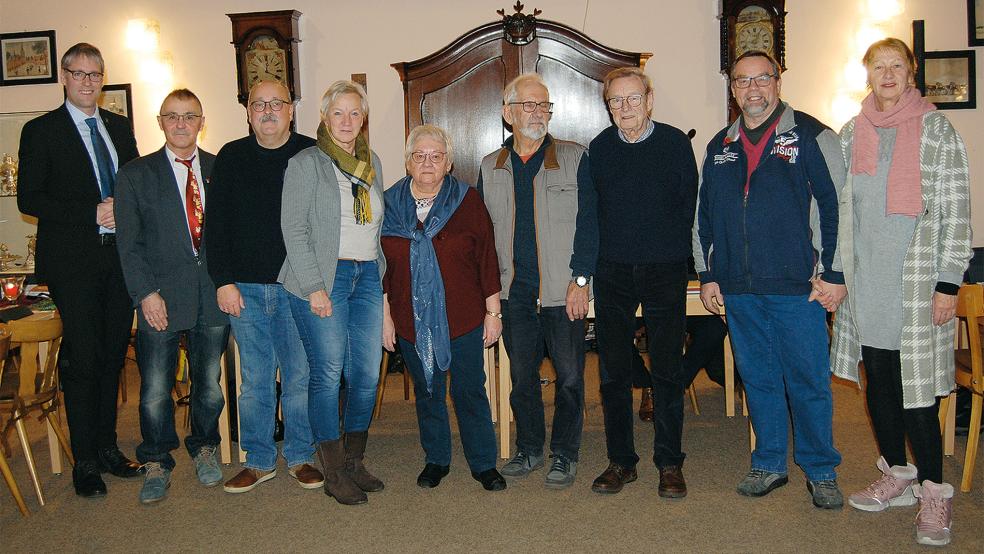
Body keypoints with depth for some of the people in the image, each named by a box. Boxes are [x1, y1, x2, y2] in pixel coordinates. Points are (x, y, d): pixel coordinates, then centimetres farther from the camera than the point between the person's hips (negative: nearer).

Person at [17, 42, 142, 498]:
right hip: (73, 260, -5)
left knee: (114, 355, 10)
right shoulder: (41, 131, -1)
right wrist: (92, 214, -15)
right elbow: (29, 199, -7)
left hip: (120, 255, 5)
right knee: (83, 360, -4)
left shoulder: (119, 127, 14)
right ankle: (85, 461, 9)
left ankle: (108, 447, 23)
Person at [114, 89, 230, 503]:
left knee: (210, 383, 11)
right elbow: (129, 243, 0)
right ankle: (156, 464, 20)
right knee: (155, 389, 1)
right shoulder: (135, 174, 5)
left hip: (214, 295, 2)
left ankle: (204, 448, 33)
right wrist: (146, 293, -9)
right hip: (162, 297, -1)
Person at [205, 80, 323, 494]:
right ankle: (259, 461, 21)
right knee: (255, 379, 8)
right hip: (246, 288, 2)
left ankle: (301, 457, 20)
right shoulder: (231, 158, 7)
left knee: (300, 377, 6)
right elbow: (216, 224, 6)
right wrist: (223, 281, -2)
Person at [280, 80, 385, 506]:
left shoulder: (372, 164, 15)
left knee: (367, 374, 4)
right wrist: (314, 286, -13)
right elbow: (293, 229, -8)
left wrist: (380, 274, 12)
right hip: (323, 278, -5)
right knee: (328, 374, -3)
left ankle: (354, 461, 20)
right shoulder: (306, 163, -3)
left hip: (367, 276, 6)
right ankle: (334, 474, 8)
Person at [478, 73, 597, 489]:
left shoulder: (574, 159, 0)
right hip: (515, 293, 3)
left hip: (564, 291, -3)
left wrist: (581, 279, -9)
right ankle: (529, 449, 27)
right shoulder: (490, 168, 9)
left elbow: (588, 223, -3)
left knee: (569, 376, 3)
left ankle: (564, 455, 19)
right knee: (521, 376, 11)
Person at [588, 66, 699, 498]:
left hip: (664, 272, -2)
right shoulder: (599, 148, 5)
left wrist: (671, 251, 2)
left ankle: (669, 463, 15)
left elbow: (688, 204, 4)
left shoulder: (675, 143, -1)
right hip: (613, 273, 2)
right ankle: (621, 461, 17)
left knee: (667, 370, 4)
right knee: (613, 370, 5)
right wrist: (591, 264, 6)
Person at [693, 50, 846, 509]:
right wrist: (707, 275, 14)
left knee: (809, 380, 2)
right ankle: (769, 465, 25)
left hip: (797, 286, -4)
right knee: (757, 379, 12)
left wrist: (832, 274, -7)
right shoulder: (720, 147, 14)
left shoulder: (811, 135, -1)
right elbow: (703, 216, 18)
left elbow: (837, 206, -4)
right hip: (738, 289, 4)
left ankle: (821, 471, 18)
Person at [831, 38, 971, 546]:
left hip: (916, 281, -4)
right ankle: (897, 475, 25)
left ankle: (933, 491, 8)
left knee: (914, 385, -5)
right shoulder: (851, 133, 11)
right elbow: (837, 205, 15)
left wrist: (948, 283, -9)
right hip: (865, 281, 4)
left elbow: (956, 211, -3)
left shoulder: (936, 130, 0)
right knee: (877, 381, 10)